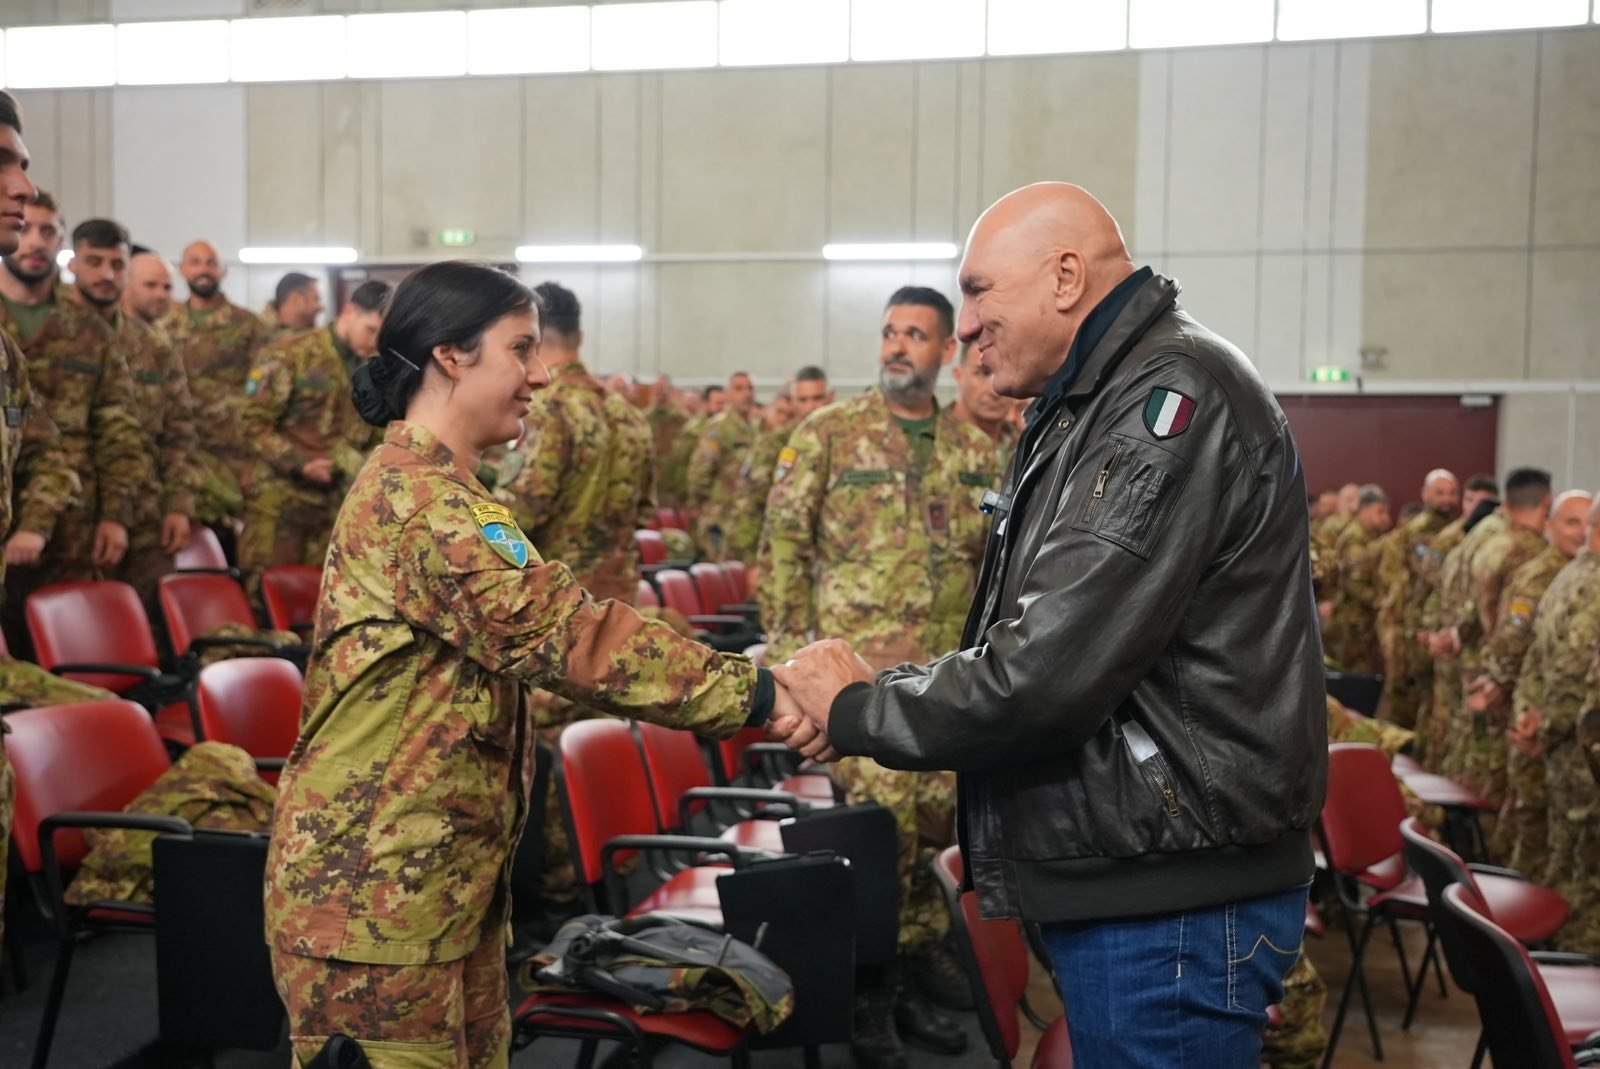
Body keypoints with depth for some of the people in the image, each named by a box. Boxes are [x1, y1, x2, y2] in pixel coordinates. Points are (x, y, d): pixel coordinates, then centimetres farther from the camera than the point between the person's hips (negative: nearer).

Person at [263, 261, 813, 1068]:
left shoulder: (429, 488, 15)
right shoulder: (421, 499, -20)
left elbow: (534, 637, 12)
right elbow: (568, 637, -25)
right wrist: (751, 694, -21)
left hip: (439, 874, 10)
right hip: (376, 884, -10)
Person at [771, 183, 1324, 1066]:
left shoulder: (1175, 398, -18)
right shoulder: (1091, 409, 15)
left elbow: (1052, 671, -25)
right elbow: (1039, 638, 18)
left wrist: (856, 713, -10)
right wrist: (879, 685, 2)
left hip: (1174, 901, -10)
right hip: (1115, 883, 10)